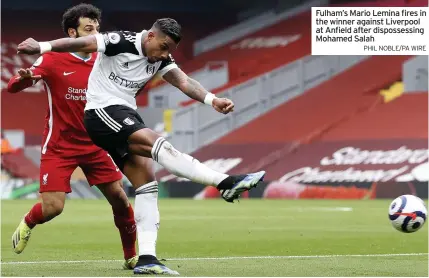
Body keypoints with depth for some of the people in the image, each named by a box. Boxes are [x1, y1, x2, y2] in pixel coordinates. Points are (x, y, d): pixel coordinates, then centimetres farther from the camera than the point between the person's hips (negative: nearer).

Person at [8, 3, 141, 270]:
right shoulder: (52, 60, -10)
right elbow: (13, 87, -13)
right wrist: (24, 78, -37)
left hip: (95, 145, 4)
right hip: (59, 146, -4)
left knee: (120, 199, -4)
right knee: (53, 207, -13)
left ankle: (131, 257, 13)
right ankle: (28, 223, 23)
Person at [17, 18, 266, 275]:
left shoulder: (161, 58, 5)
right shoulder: (121, 42, -13)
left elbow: (184, 81, -8)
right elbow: (82, 43, -22)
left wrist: (212, 100, -26)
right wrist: (43, 47, -34)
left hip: (126, 115, 9)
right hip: (103, 111, -9)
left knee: (146, 185, 0)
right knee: (159, 145, -24)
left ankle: (146, 258, -2)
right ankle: (227, 183, -31)